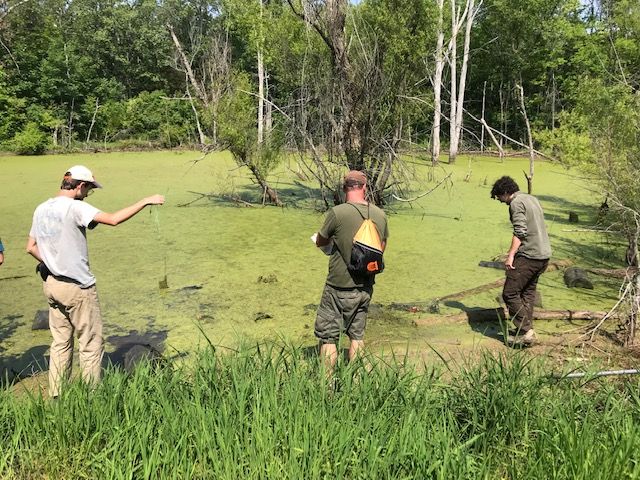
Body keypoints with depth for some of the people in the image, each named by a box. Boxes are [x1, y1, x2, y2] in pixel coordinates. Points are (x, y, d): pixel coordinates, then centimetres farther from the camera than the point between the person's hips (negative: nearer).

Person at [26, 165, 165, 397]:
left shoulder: (41, 209, 8)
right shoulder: (75, 207, -17)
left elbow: (31, 247, 15)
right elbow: (113, 219, -28)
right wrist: (144, 202, -21)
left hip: (51, 284, 8)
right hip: (77, 287, -8)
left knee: (60, 342, 17)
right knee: (91, 344, 4)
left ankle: (56, 395, 23)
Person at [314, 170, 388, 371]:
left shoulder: (337, 213, -18)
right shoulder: (380, 215, -2)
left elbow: (320, 242, -4)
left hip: (339, 287, -5)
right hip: (366, 287, 5)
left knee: (328, 335, 7)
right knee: (357, 334, 18)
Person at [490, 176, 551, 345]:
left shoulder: (516, 203, -8)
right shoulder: (532, 199, 20)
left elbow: (520, 231, -19)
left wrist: (511, 255, -21)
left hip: (528, 255, -10)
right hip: (544, 254, 10)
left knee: (510, 294, -6)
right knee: (528, 293, 17)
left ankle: (525, 331, -6)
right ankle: (527, 329, 20)